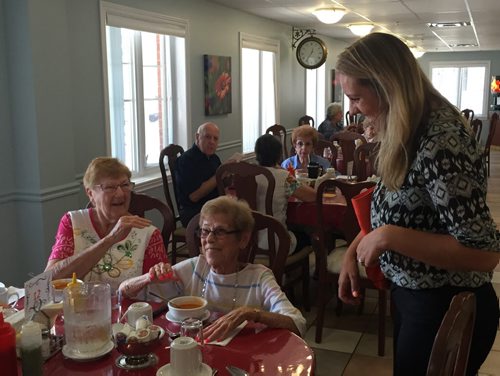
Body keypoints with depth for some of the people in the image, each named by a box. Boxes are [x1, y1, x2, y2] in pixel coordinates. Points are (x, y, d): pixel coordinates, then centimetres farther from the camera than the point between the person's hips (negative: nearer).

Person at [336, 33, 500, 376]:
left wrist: (389, 237, -29)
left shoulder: (440, 143, -28)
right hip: (412, 295, 9)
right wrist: (354, 251, 1)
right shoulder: (409, 135, 1)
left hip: (448, 308, -9)